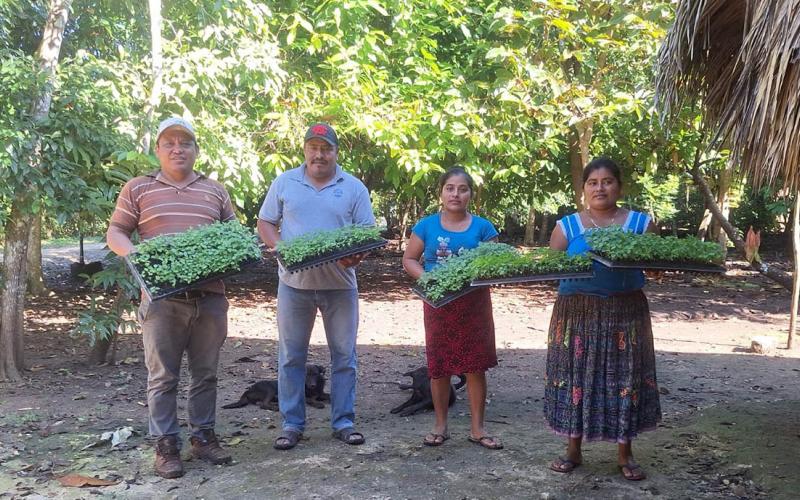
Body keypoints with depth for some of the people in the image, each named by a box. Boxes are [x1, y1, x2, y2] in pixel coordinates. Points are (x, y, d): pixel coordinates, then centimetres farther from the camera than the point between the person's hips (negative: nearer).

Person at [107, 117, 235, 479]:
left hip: (210, 296, 3)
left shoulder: (215, 191, 14)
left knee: (205, 373, 10)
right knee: (163, 376, 3)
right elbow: (115, 232, 6)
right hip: (162, 297, -3)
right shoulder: (138, 188, 7)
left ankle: (203, 436, 23)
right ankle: (166, 445, 13)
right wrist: (133, 253, -15)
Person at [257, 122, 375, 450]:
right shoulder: (284, 183, 6)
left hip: (340, 284, 0)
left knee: (344, 356, 6)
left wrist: (357, 255, -17)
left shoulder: (354, 188, 4)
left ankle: (343, 422, 18)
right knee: (291, 356, 6)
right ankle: (291, 424, 17)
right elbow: (265, 223, 7)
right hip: (294, 283, 0)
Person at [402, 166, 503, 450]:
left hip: (474, 304, 0)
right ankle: (440, 426, 21)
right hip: (438, 304, 0)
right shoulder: (427, 226, 2)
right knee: (439, 367, 7)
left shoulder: (482, 227, 1)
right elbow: (409, 259, 5)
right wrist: (426, 278, -14)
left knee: (475, 367, 3)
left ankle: (477, 428, 15)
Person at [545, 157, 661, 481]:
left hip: (625, 312, 0)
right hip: (578, 312, 0)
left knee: (625, 378, 5)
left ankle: (625, 454, 20)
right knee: (576, 377, 4)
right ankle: (573, 450, 20)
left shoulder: (640, 222, 5)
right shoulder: (567, 226, 4)